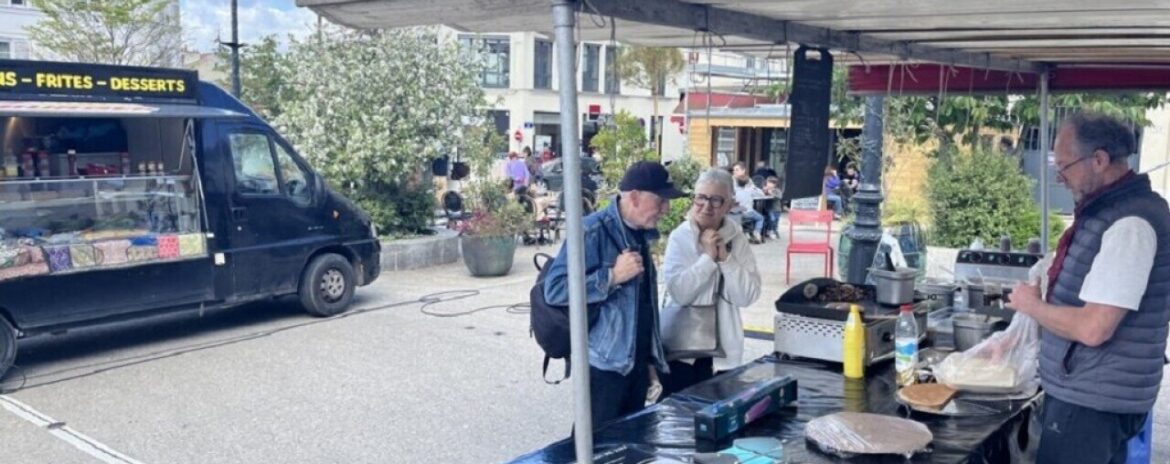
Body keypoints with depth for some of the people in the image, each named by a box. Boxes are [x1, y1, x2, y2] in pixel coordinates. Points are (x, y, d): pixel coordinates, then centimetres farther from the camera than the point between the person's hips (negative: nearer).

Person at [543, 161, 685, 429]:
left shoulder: (641, 233, 10)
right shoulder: (593, 231, -15)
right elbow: (554, 289, -22)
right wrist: (613, 275, -24)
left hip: (637, 361, 8)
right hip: (605, 363, -8)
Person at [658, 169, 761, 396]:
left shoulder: (737, 239, 0)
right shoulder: (680, 237, -8)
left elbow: (748, 296, -8)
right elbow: (679, 292, -20)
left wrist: (725, 257, -16)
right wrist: (707, 256, -19)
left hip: (721, 348, 3)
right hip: (681, 346, -3)